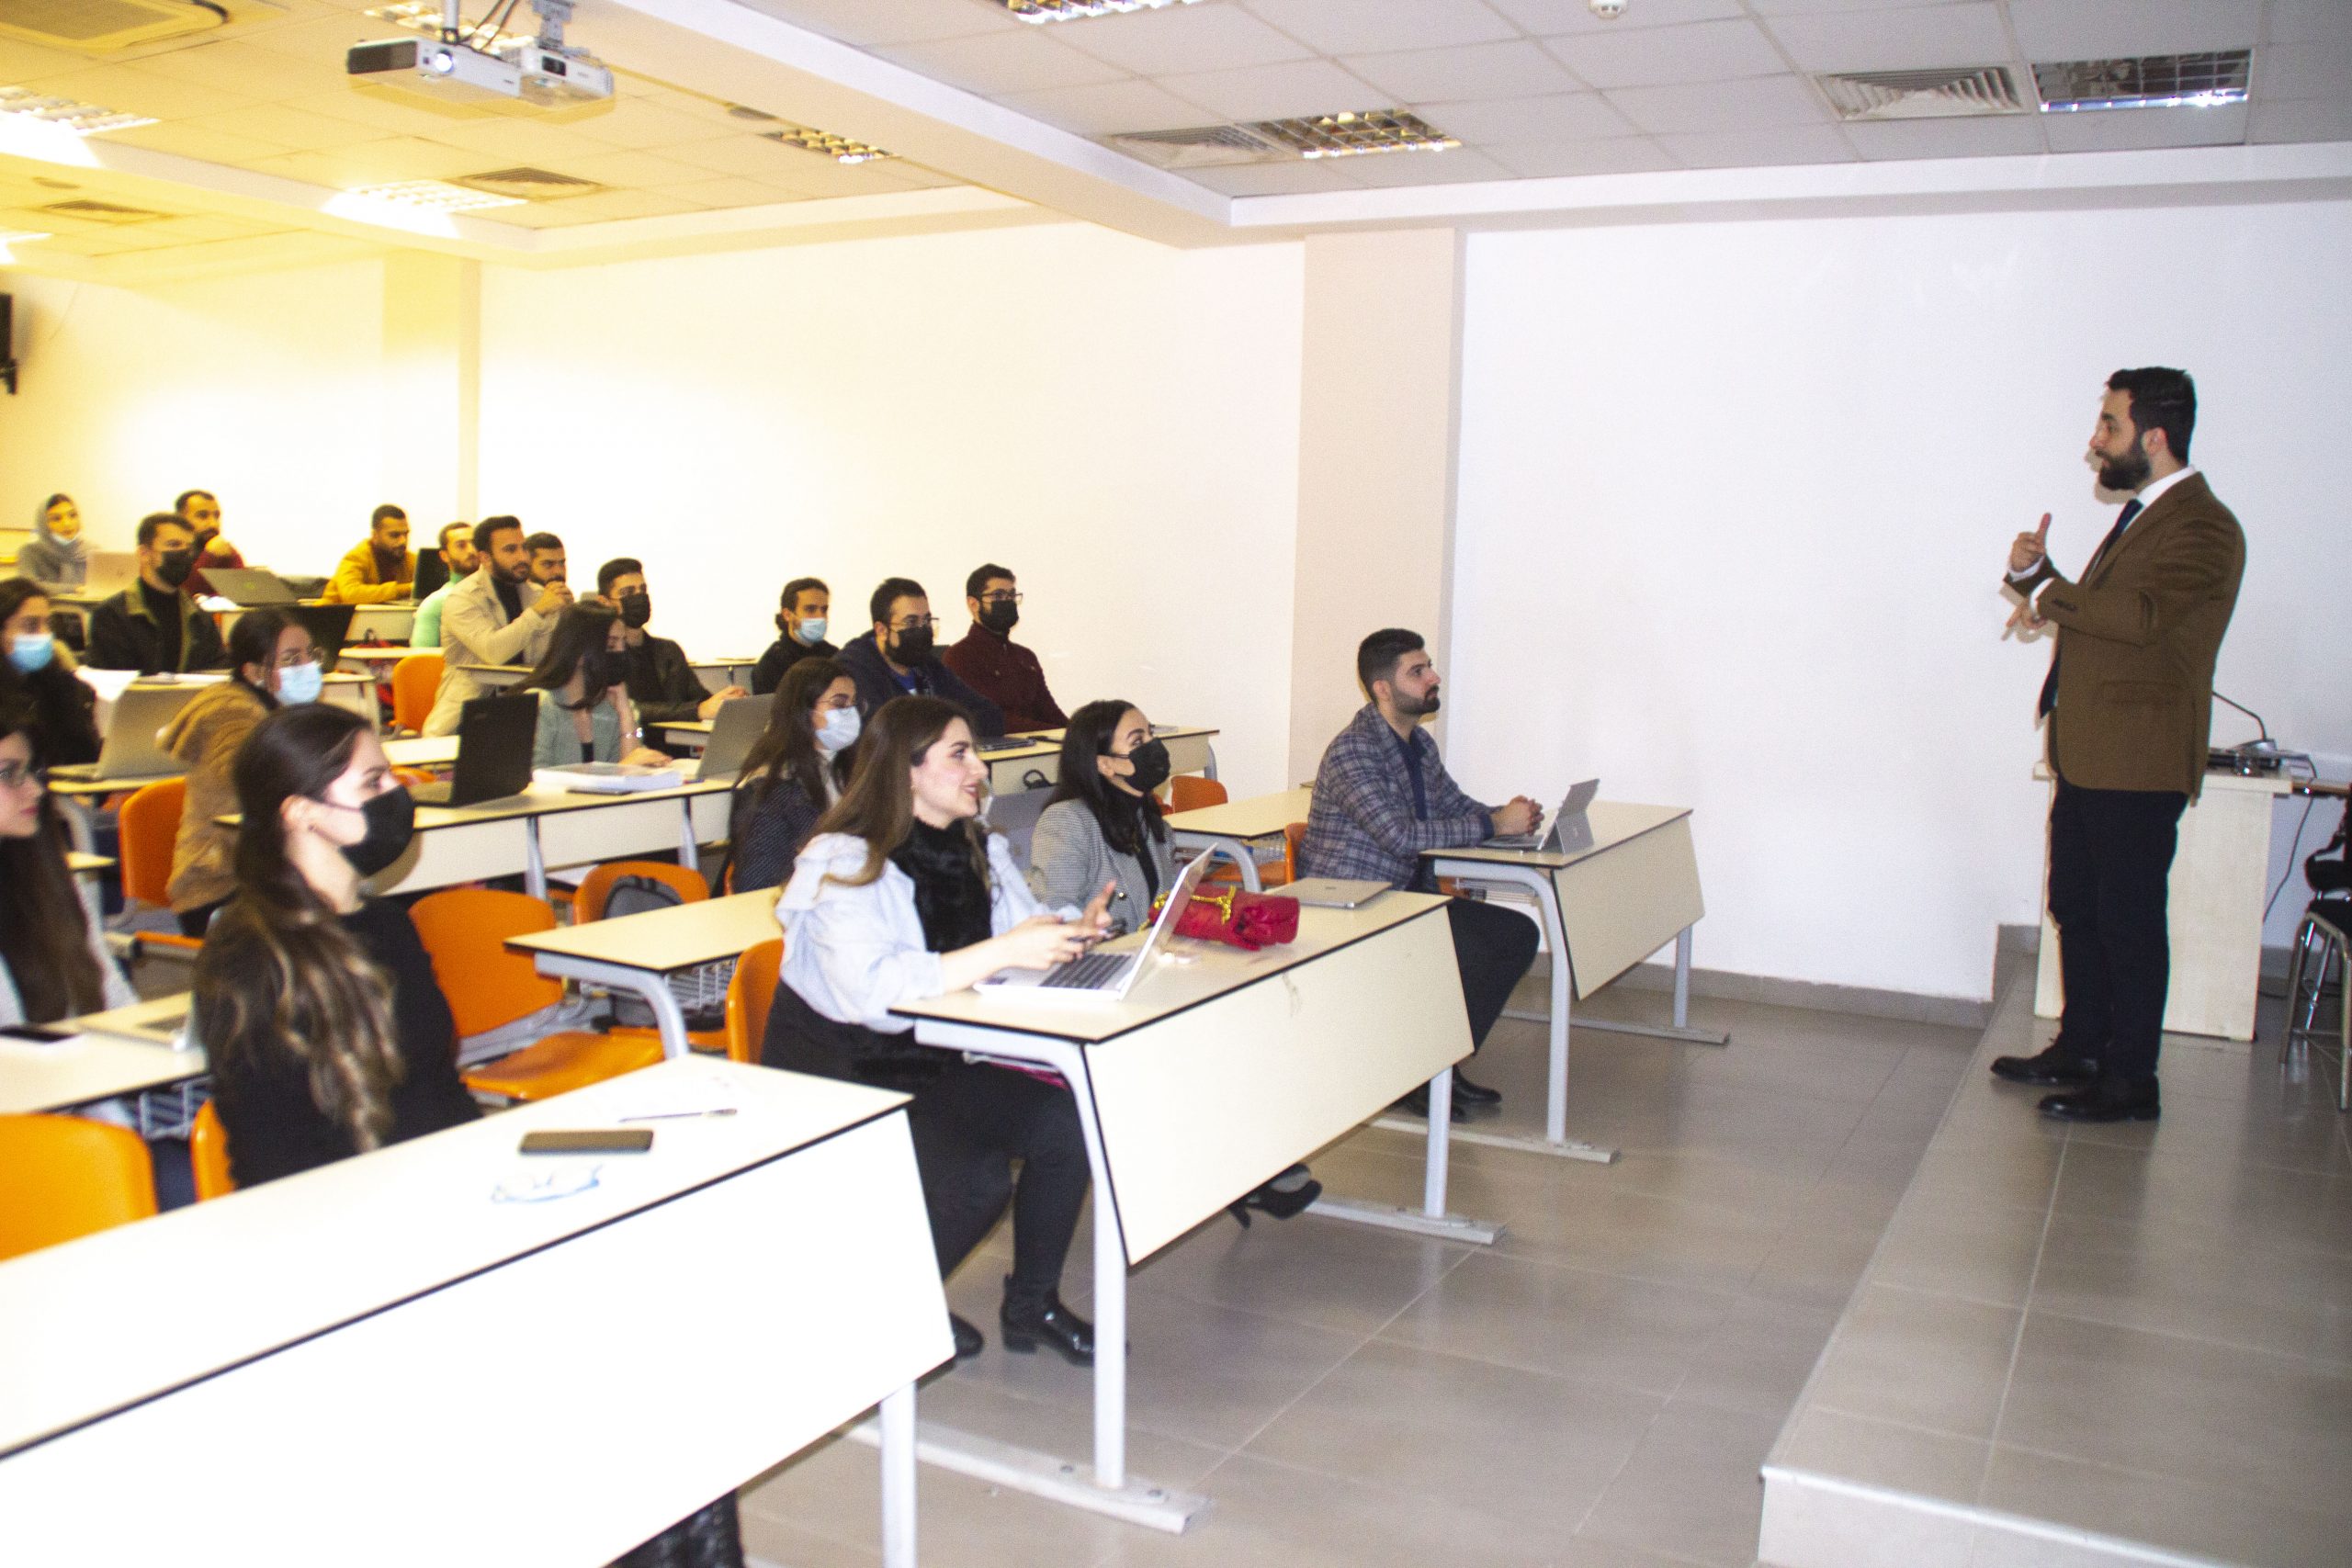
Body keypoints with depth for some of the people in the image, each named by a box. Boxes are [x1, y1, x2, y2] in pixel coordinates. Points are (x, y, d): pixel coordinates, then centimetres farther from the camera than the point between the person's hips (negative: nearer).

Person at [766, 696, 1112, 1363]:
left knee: (1065, 1125, -14)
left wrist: (1074, 929, -21)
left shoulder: (977, 849, 4)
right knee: (975, 1174, -26)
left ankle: (1032, 1304, 7)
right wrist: (1000, 953, -39)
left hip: (929, 1064, 7)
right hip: (834, 1083, -7)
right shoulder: (843, 864, -21)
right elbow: (868, 990, -35)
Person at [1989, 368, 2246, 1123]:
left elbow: (2140, 616, -29)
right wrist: (2037, 576, 1)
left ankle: (2130, 1082, 9)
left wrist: (2047, 595, -15)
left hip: (2138, 765, -10)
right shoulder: (2141, 514, 17)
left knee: (2128, 920, -1)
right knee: (2077, 909, 17)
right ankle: (2079, 1051, 30)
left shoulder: (2202, 528, -15)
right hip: (2087, 755, 10)